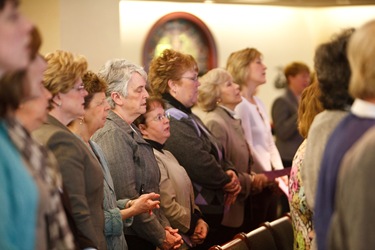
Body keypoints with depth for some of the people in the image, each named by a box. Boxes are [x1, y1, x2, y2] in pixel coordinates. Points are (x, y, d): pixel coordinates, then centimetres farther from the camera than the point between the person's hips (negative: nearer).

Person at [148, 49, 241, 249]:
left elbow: (217, 154, 20)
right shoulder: (171, 121, -19)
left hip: (211, 209, 10)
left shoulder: (187, 117, 17)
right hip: (199, 214, -10)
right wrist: (226, 182, -9)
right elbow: (199, 163, -26)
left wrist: (229, 172, -1)